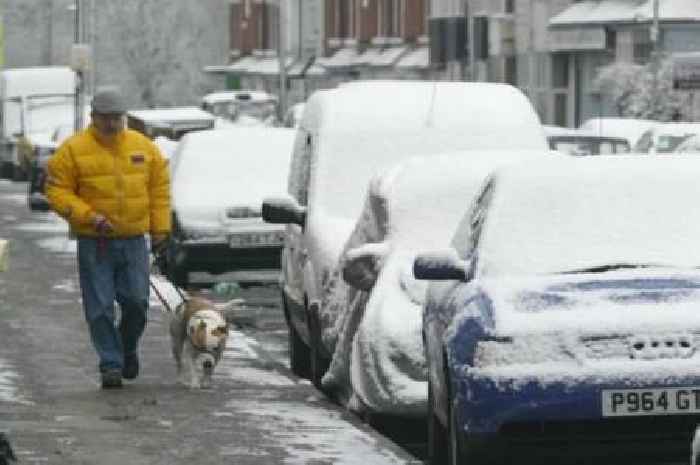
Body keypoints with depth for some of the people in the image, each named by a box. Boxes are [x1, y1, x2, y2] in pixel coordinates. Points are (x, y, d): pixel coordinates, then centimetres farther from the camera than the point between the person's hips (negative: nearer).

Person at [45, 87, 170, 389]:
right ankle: (111, 364, 6)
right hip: (94, 243, -2)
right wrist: (89, 216, -16)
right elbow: (57, 191, -5)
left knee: (136, 302, 0)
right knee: (100, 307, -3)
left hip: (134, 241, 2)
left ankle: (128, 349, 26)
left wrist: (160, 228, 7)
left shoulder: (143, 146, 6)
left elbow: (159, 189, 13)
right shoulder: (73, 150, -5)